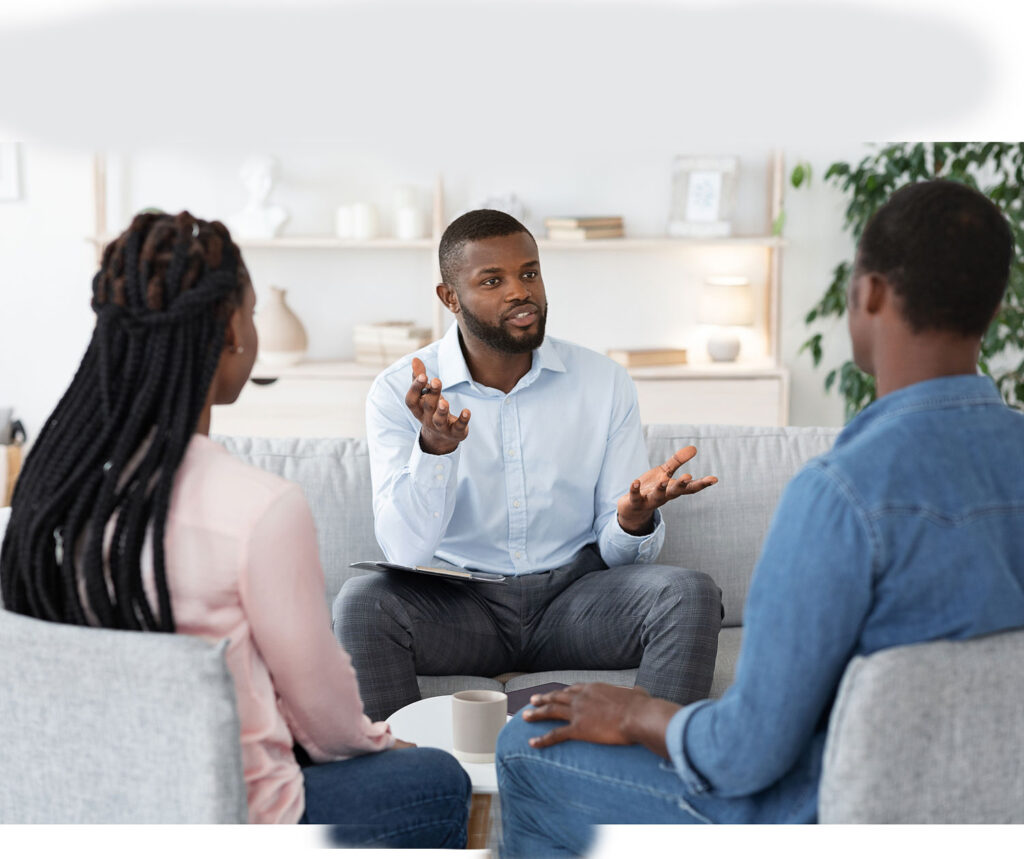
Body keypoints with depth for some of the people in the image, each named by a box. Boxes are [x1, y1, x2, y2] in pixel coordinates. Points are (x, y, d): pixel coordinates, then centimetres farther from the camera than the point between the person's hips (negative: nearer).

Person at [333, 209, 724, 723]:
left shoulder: (604, 383, 0)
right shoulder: (398, 394, -6)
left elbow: (617, 554, 1)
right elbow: (407, 551, -17)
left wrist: (634, 520, -23)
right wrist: (434, 446, -33)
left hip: (574, 592, 2)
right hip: (458, 602, -1)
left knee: (690, 594, -25)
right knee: (362, 603, -30)